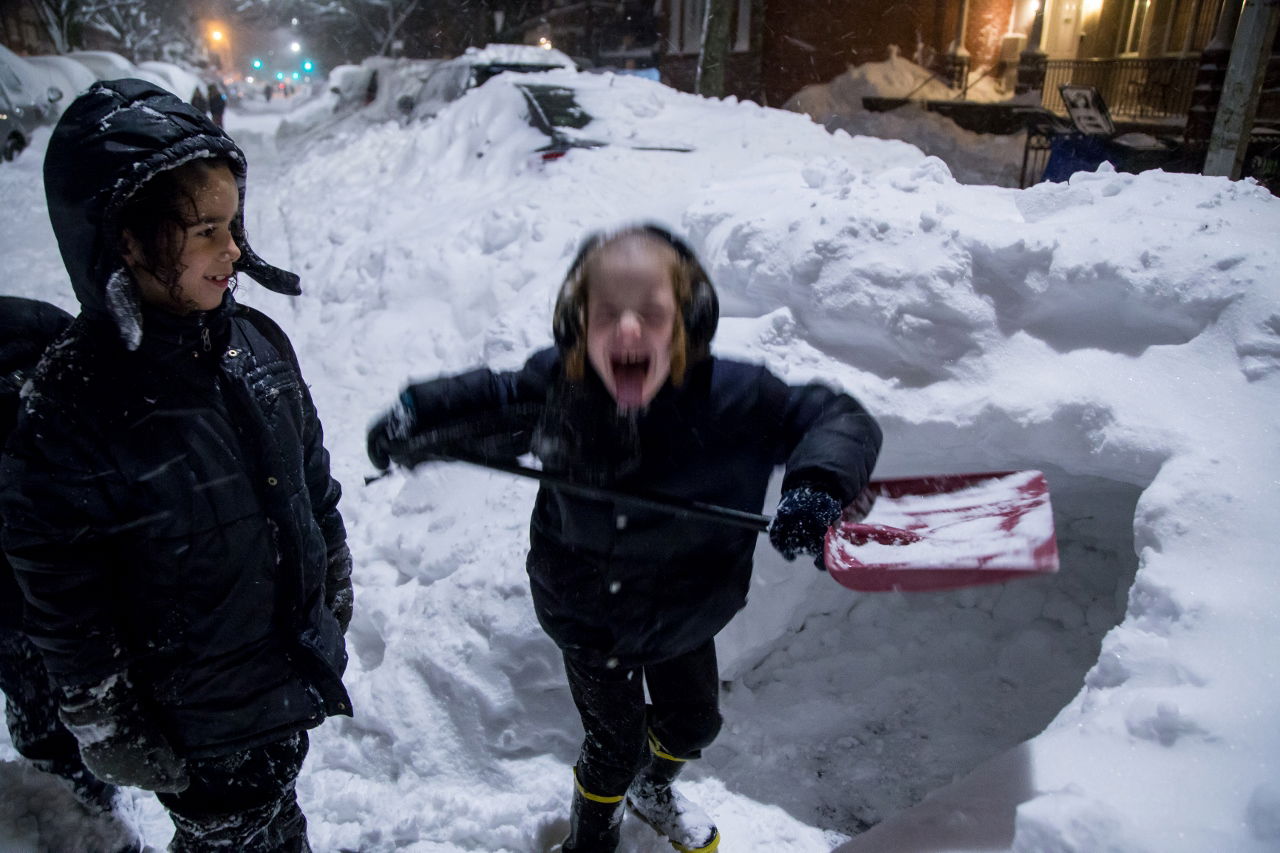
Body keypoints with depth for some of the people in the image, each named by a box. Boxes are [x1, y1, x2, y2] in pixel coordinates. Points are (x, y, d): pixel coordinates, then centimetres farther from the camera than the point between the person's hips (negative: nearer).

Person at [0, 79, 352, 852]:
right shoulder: (70, 412, -26)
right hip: (201, 724, -5)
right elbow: (66, 610, -16)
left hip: (301, 668, 5)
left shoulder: (258, 341, -9)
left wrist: (336, 590, 13)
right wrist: (115, 737, -6)